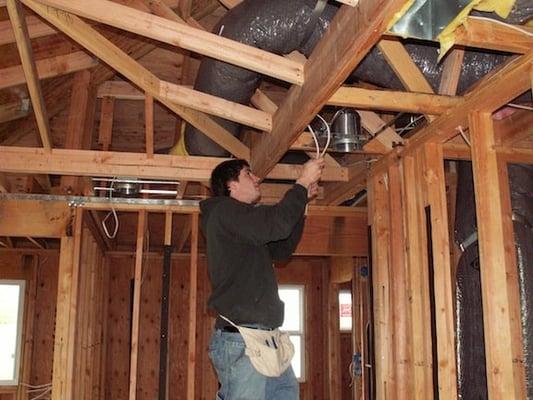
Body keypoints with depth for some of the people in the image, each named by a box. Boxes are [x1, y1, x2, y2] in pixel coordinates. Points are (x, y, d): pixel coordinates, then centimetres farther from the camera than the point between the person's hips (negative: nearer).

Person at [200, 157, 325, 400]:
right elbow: (276, 223, -20)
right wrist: (302, 183, -7)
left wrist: (303, 199, 21)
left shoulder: (242, 223, 24)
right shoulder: (224, 211, -6)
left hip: (260, 337, 10)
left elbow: (282, 248, 25)